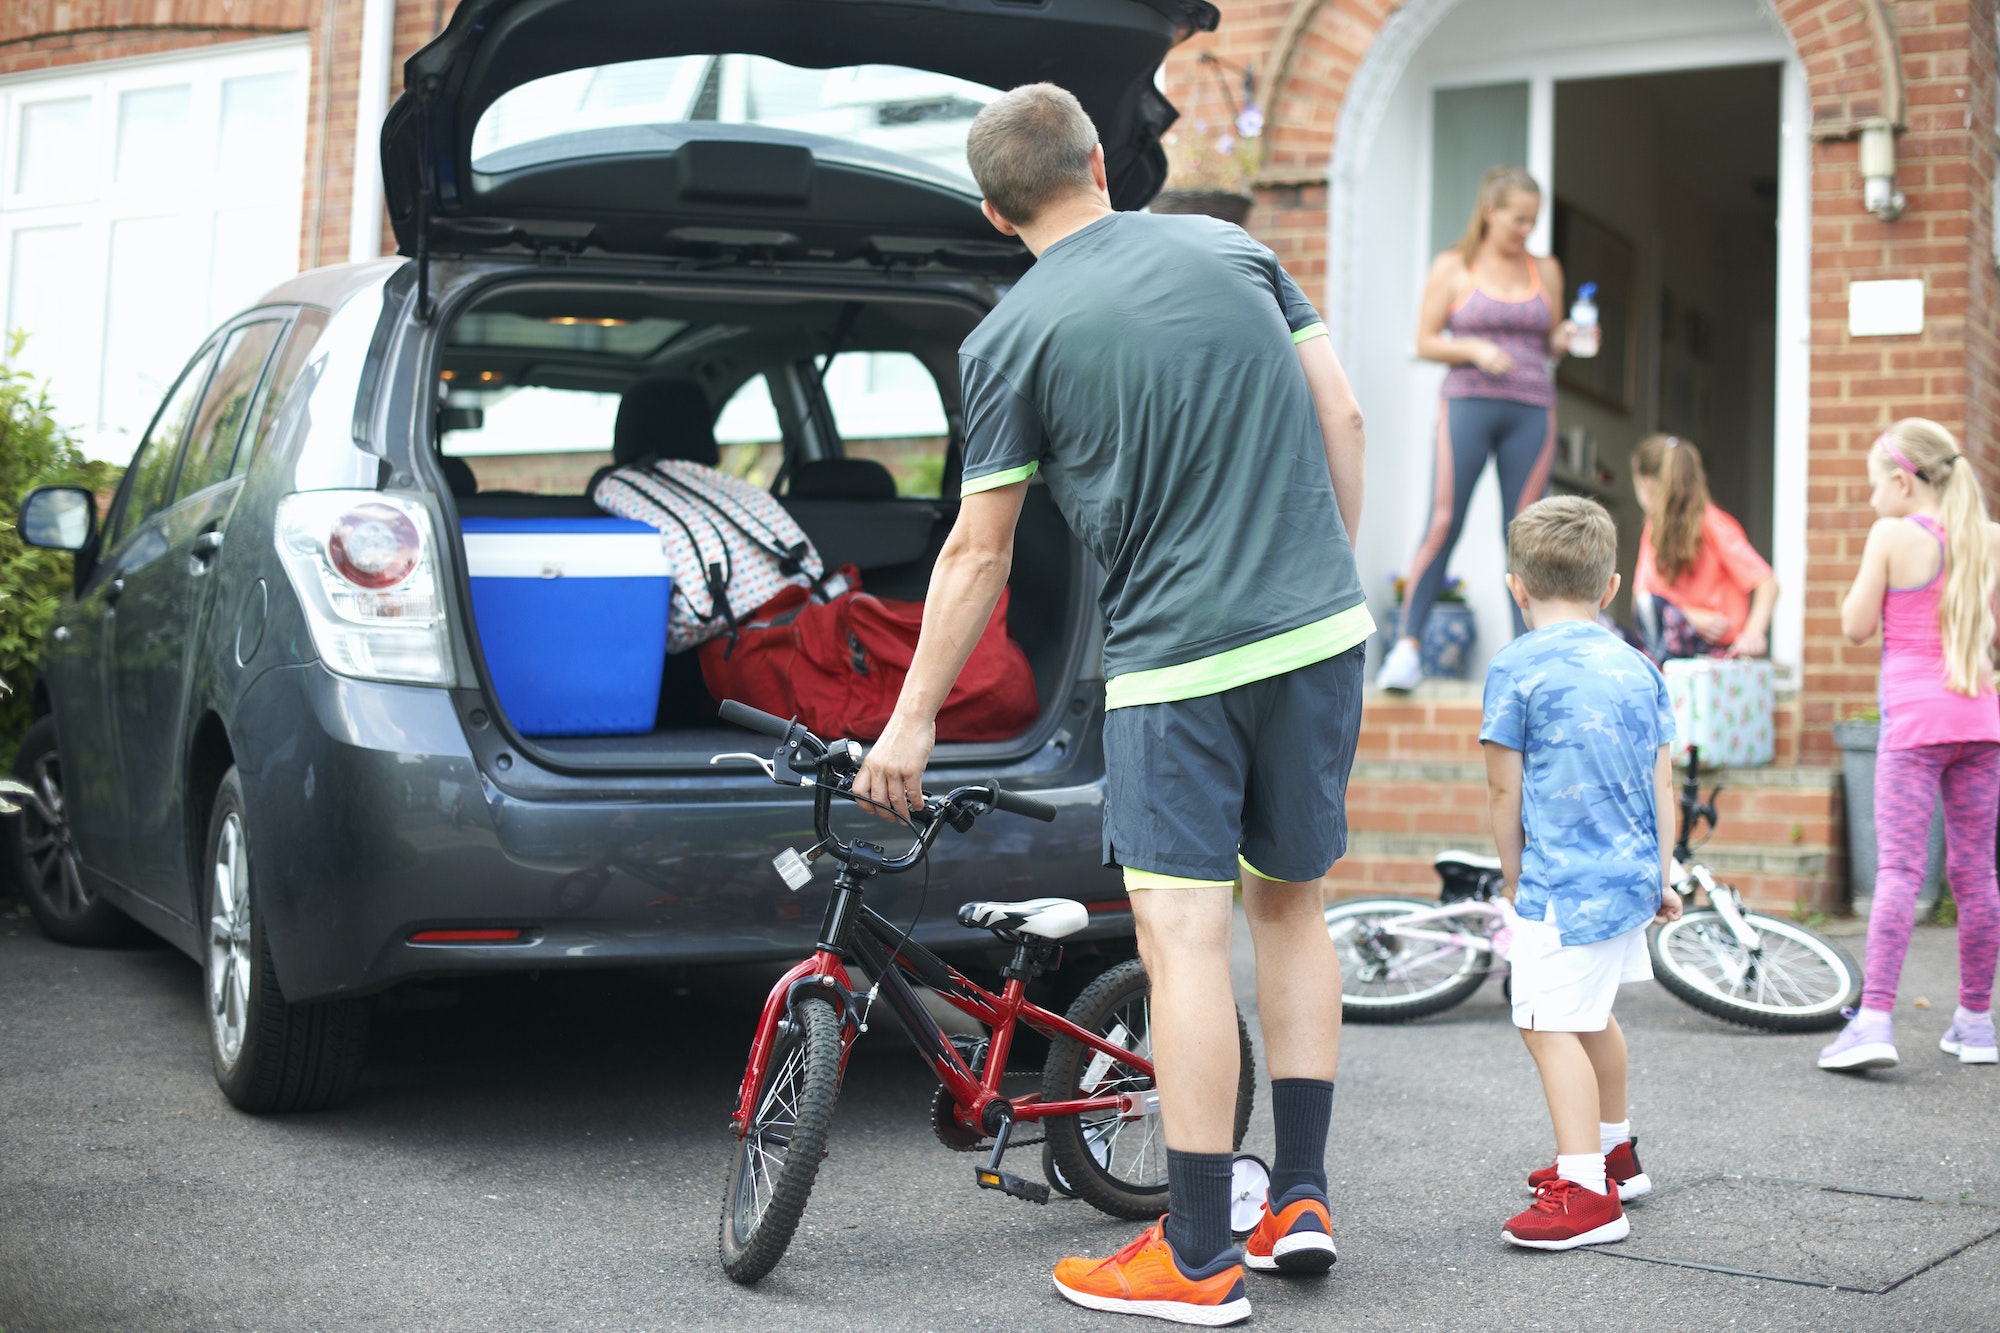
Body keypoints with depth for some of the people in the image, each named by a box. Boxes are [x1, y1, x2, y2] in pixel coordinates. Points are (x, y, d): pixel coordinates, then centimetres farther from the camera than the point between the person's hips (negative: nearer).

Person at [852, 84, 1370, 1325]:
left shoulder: (1013, 335, -3)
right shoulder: (1229, 246, 9)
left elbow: (978, 552, -2)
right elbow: (1342, 416, 7)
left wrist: (913, 717, 7)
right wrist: (1328, 583, 17)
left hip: (1177, 659, -5)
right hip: (1322, 631, 5)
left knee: (1185, 940, -3)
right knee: (1290, 904, 17)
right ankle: (1303, 1201, 21)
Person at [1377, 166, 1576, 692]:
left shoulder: (1546, 270, 14)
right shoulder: (1452, 268, 5)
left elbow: (1549, 342, 20)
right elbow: (1426, 341, 3)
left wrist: (1565, 339, -2)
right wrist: (1475, 350, -12)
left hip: (1532, 410, 3)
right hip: (1469, 403, -3)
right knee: (1443, 523, -10)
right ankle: (1407, 644, -5)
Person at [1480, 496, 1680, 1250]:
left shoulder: (1517, 668, -9)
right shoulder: (1639, 667, 10)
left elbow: (1505, 791, -5)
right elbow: (1660, 783, 12)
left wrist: (1514, 880, 7)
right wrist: (1660, 876, 19)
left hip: (1562, 880, -8)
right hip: (1629, 873, 8)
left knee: (1550, 1026, -8)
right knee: (1591, 1015, 24)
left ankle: (1586, 1193, -13)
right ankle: (1615, 1151, 41)